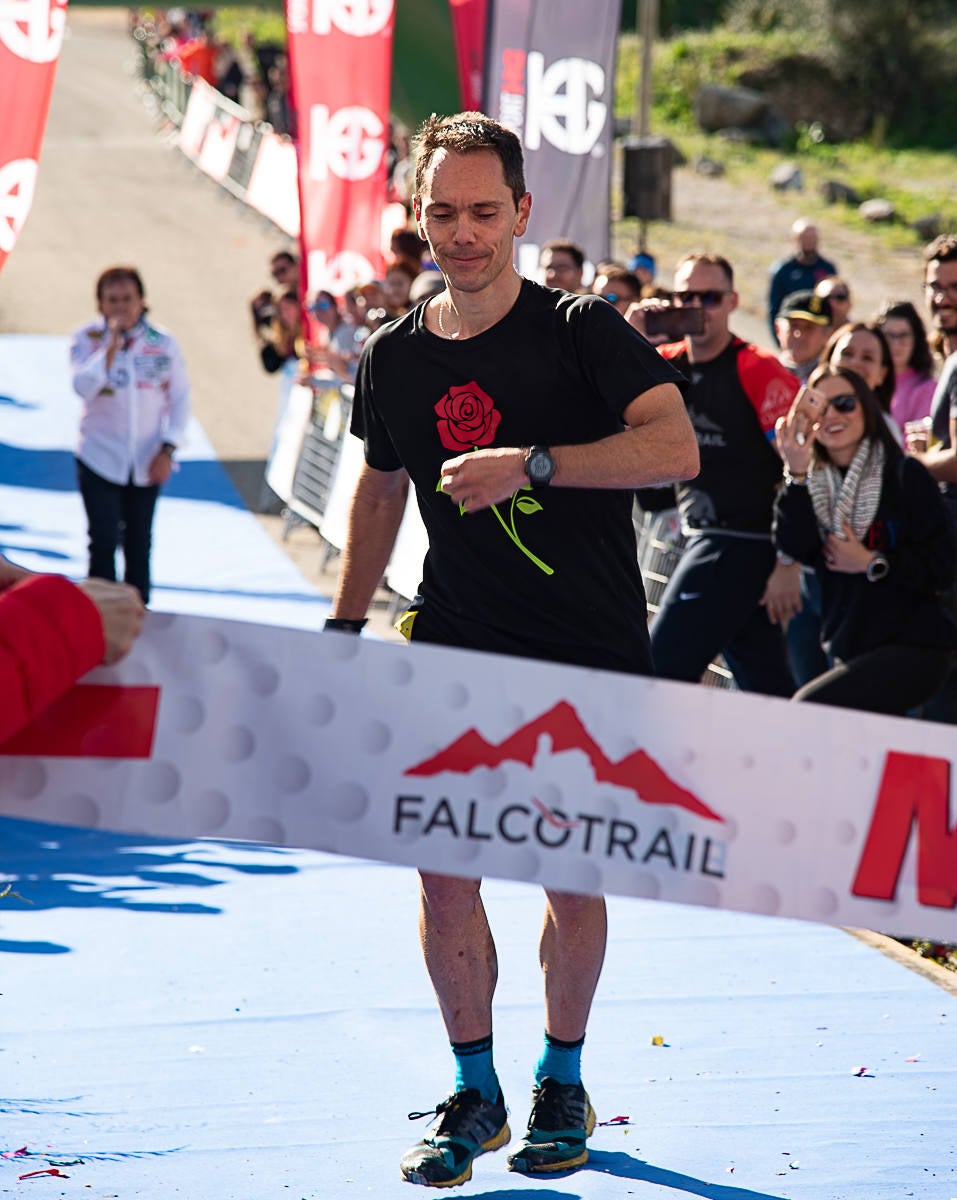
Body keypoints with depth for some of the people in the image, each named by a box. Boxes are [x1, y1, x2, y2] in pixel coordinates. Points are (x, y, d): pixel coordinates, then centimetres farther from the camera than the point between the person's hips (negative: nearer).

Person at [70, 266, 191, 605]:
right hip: (100, 459, -2)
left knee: (139, 543, 12)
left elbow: (180, 398, 2)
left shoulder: (162, 342, -2)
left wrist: (167, 450, -6)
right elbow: (84, 387, -21)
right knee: (103, 542, -9)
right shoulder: (87, 339, -6)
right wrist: (112, 343, -23)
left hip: (147, 462, 2)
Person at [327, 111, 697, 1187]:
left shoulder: (581, 330, -9)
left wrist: (529, 463, -28)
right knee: (444, 879, -4)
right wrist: (347, 625, 18)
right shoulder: (395, 357, 4)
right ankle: (473, 1097, 12)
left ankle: (562, 1085, 24)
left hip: (589, 662, -3)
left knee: (573, 882, 4)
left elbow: (676, 448, -21)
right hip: (455, 655, 3)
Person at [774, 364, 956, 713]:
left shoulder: (904, 474, -4)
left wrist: (871, 563, -13)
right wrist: (796, 473, -16)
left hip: (913, 648, -6)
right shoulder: (812, 484, 10)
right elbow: (796, 547, -10)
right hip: (848, 651, 6)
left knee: (809, 706, -24)